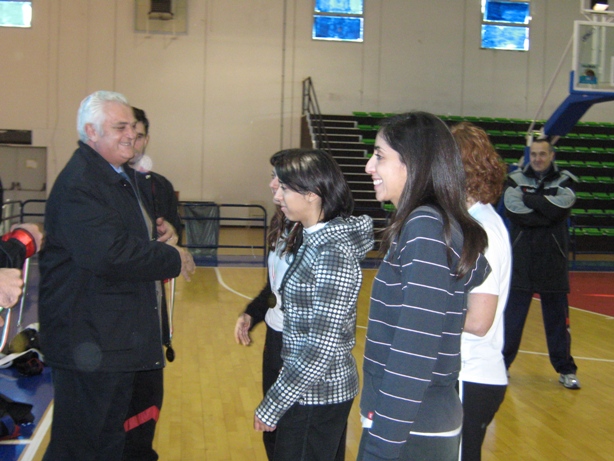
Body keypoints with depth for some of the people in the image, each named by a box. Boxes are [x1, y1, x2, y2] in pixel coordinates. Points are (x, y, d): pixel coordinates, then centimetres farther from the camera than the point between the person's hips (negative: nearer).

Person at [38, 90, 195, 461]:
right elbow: (110, 254, -31)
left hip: (120, 339, 10)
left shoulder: (120, 176, 15)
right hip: (89, 342, -10)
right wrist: (173, 259, -17)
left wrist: (161, 233, 4)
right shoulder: (79, 184, -19)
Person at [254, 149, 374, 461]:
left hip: (317, 396, -9)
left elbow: (324, 348, -24)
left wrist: (272, 405, -18)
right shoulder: (316, 241, 5)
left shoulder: (333, 255, -22)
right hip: (316, 390, 9)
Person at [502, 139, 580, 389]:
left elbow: (561, 206, -16)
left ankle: (566, 369, 19)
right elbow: (514, 211, -14)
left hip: (553, 263, 0)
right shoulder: (516, 179, 4)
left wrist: (529, 199, -10)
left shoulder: (565, 180, 5)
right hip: (521, 262, 0)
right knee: (511, 314, 4)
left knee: (557, 316, 7)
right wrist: (547, 212, -14)